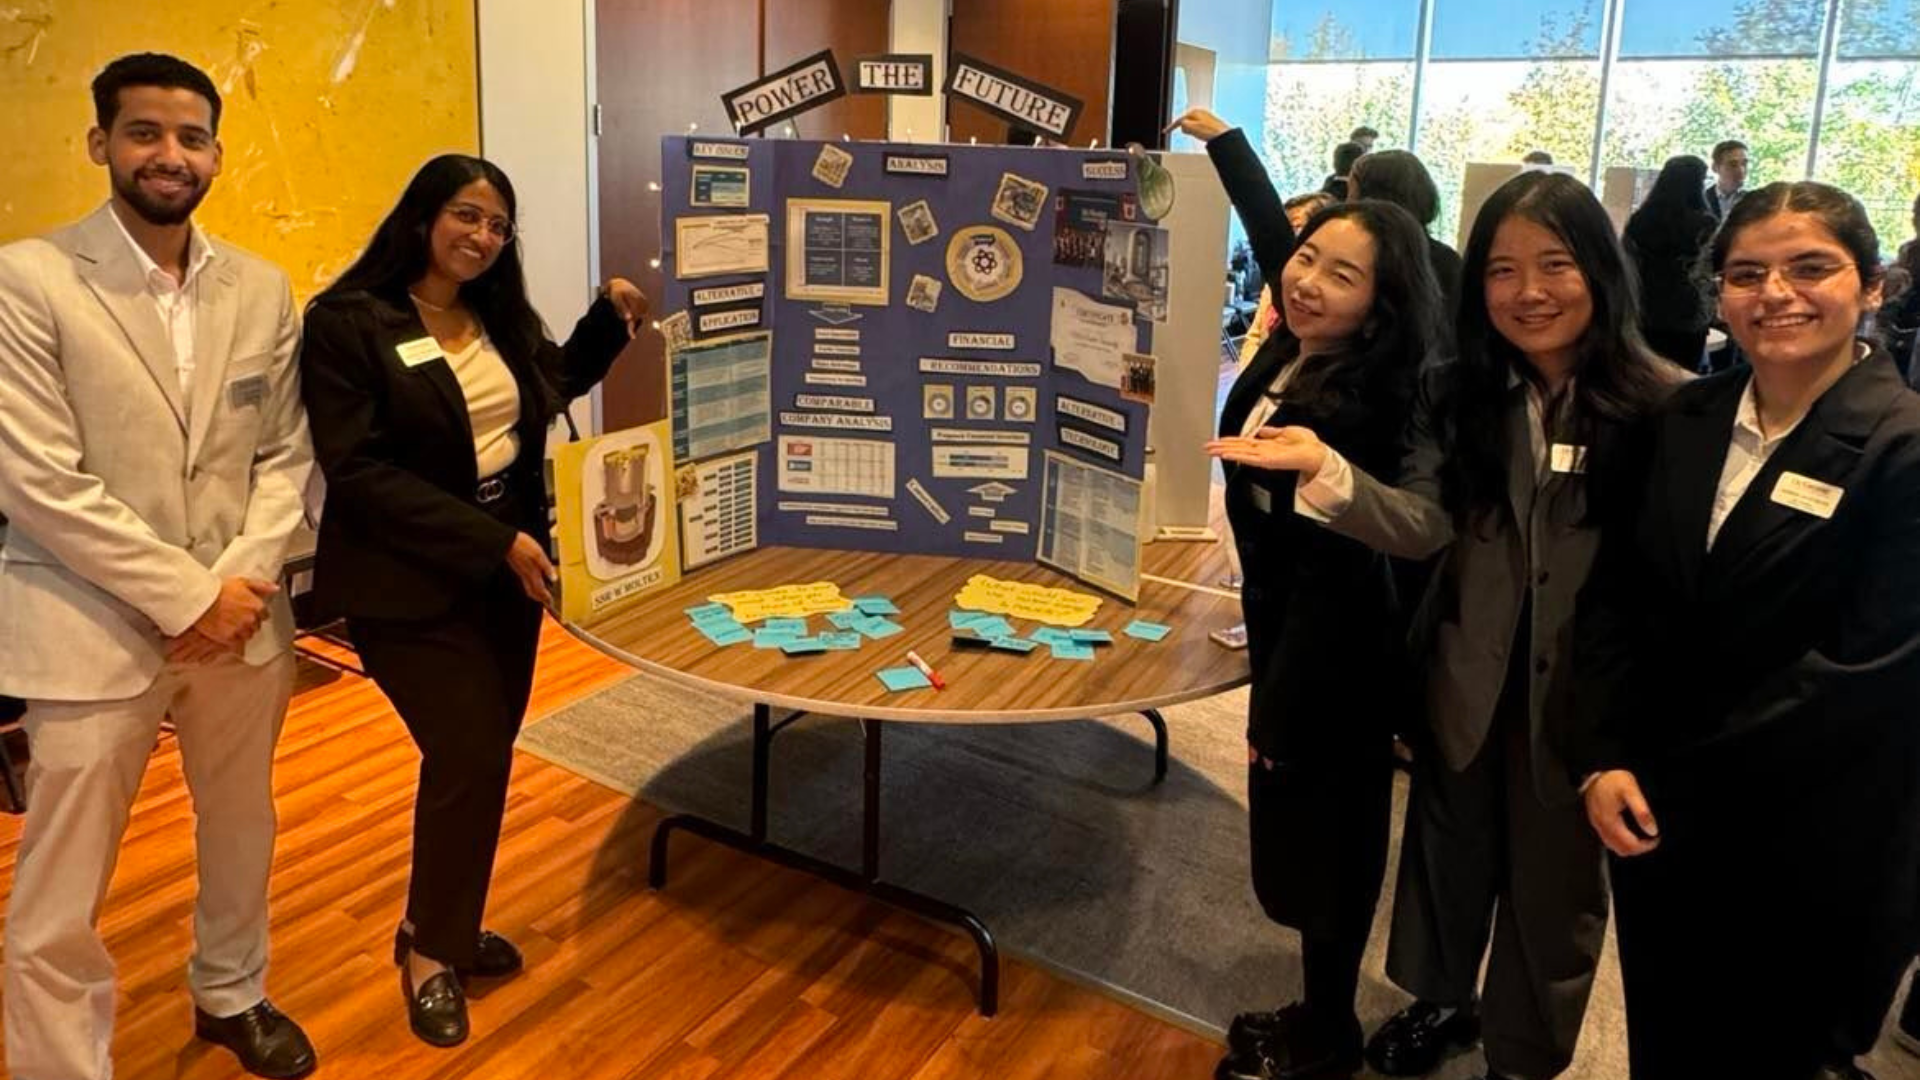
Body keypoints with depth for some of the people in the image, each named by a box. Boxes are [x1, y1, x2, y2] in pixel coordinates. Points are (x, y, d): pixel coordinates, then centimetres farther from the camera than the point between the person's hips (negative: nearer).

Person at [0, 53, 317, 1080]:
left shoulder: (262, 289, 5)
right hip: (93, 628, -4)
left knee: (242, 830, 22)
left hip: (241, 618, 5)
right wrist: (187, 597, -16)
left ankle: (231, 996, 46)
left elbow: (286, 453, 5)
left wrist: (243, 581, -10)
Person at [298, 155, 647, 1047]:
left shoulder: (501, 315, 5)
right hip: (412, 581, -6)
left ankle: (441, 925, 34)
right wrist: (491, 541, -23)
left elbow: (556, 384, 24)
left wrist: (610, 321, 6)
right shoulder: (346, 323, -14)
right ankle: (429, 950, 17)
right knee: (470, 756, -8)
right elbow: (359, 473, -20)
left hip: (508, 568, 7)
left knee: (483, 753, 12)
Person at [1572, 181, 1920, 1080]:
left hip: (1807, 851, -4)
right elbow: (1611, 596, 1)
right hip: (1655, 819, 5)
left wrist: (1673, 782, -16)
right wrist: (1603, 761, -10)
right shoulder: (1681, 419, 2)